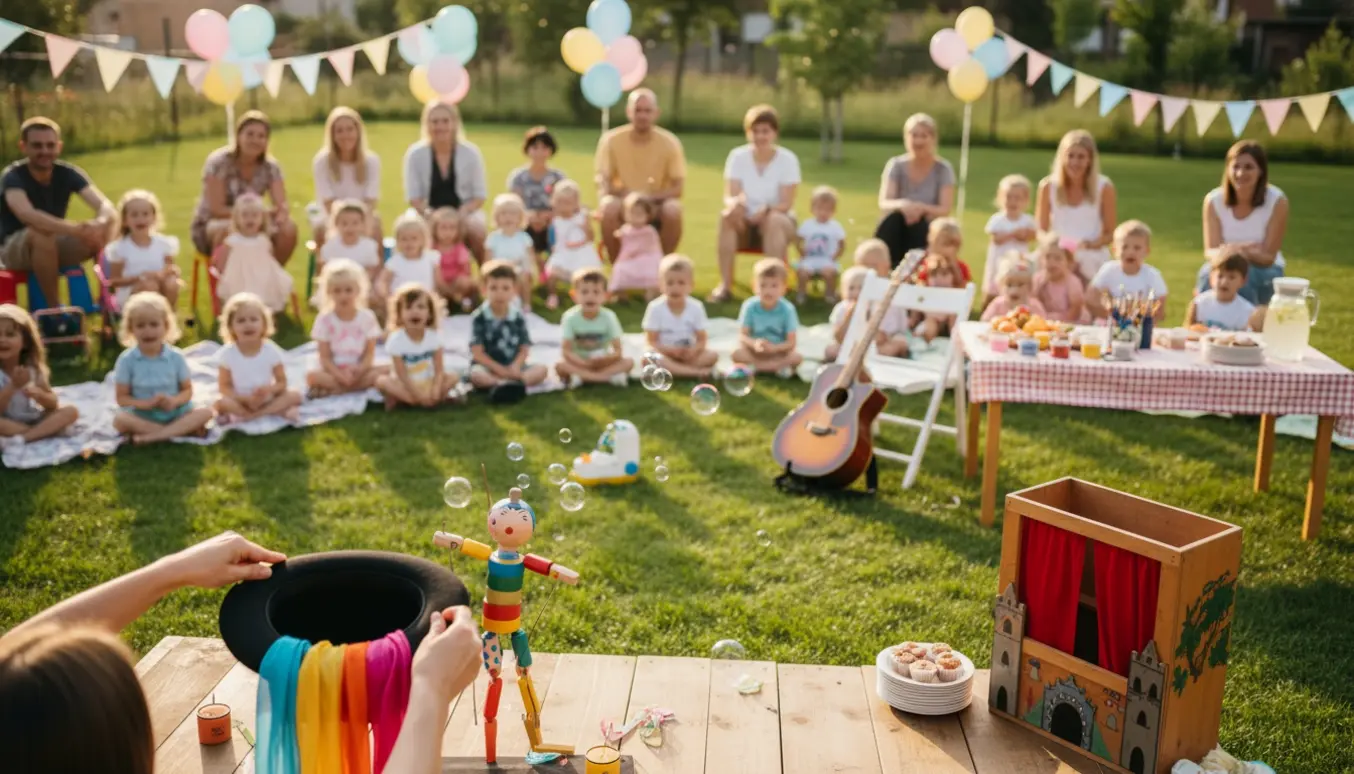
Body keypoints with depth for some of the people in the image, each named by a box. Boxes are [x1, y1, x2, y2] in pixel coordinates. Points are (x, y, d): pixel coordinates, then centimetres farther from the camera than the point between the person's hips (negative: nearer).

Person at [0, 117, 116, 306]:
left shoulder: (68, 173, -8)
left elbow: (106, 206, -23)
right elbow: (27, 215, -41)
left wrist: (100, 223, -48)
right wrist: (75, 229, -54)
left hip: (55, 245, 4)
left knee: (102, 233, -20)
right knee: (41, 233, -38)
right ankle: (53, 309, -28)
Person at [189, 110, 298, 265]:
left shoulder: (270, 167, -4)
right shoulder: (219, 162, -16)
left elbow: (282, 206, -13)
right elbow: (217, 209, -22)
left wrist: (281, 214, -40)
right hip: (210, 225, -4)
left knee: (288, 228, -22)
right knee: (228, 229, -38)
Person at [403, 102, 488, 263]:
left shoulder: (471, 153, -2)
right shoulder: (415, 154, -2)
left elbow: (480, 195, 0)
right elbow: (413, 197, -2)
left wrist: (463, 213, -19)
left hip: (465, 212, 0)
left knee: (477, 231, -32)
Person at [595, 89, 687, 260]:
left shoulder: (669, 142, -8)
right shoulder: (611, 140, -8)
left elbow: (677, 187, -9)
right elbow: (603, 187, -10)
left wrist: (649, 197, -26)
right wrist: (625, 195, -31)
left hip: (656, 205, 0)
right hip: (624, 204, 0)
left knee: (673, 210, -31)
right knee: (608, 207, -33)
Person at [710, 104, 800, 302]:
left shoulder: (787, 159, -9)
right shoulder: (737, 156, -4)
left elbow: (786, 204, -14)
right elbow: (729, 196, -11)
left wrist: (766, 209, -36)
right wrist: (735, 203, -36)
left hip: (779, 222, -2)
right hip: (745, 223, 2)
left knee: (773, 220, -36)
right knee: (727, 216, -31)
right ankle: (725, 285, -33)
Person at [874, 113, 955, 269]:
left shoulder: (943, 169, -2)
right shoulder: (896, 165, -1)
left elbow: (945, 209, -11)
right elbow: (883, 204, -12)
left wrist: (922, 208, -31)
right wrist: (902, 205, -35)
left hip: (927, 234, 0)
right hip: (897, 233, 1)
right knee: (894, 217, -32)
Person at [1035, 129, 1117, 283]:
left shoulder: (1104, 187, -4)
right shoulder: (1048, 186, -3)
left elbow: (1110, 233, 1)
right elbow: (1040, 230, 3)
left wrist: (1089, 244, -21)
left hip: (1094, 263, 0)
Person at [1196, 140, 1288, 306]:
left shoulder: (1277, 201, -12)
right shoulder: (1214, 200, -8)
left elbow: (1268, 257, -12)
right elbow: (1211, 251, -11)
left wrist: (1247, 253, -35)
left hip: (1265, 269, -1)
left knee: (1243, 276, -34)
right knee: (1209, 273, -32)